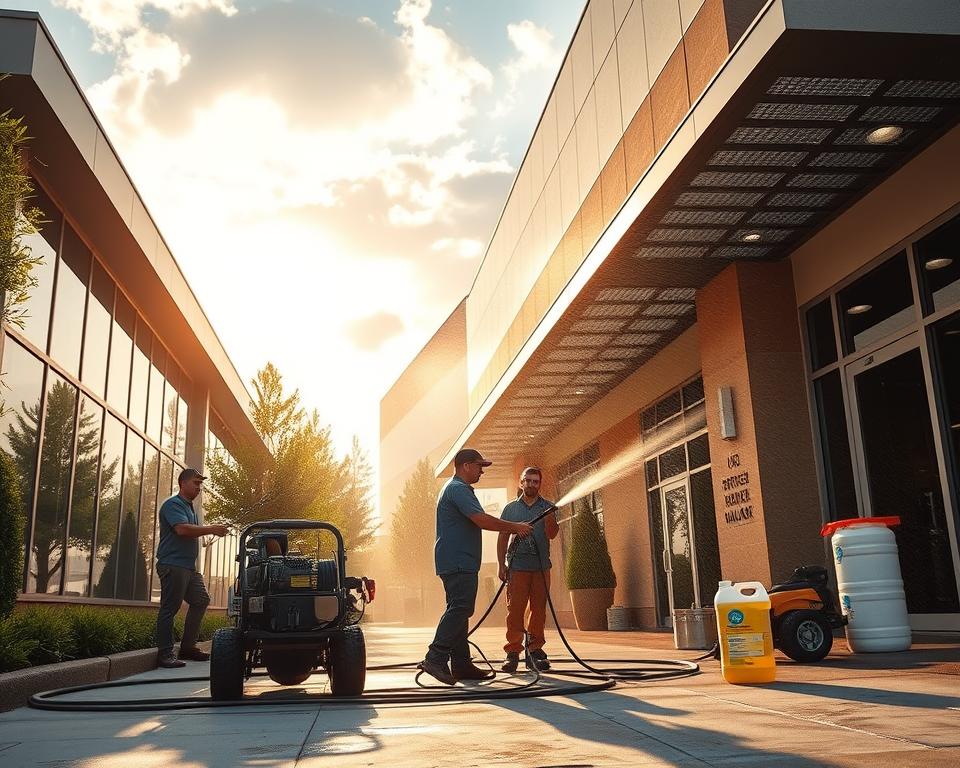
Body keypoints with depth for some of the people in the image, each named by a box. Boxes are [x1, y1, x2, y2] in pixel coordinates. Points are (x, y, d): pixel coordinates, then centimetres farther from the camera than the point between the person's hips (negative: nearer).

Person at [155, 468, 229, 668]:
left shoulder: (190, 508, 23)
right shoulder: (173, 505, -8)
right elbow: (182, 529, -24)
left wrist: (214, 531, 11)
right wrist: (212, 529, -21)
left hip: (189, 566, 10)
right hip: (173, 564, -10)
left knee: (201, 601, 12)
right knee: (170, 607, -7)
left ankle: (188, 646, 19)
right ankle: (165, 653, -3)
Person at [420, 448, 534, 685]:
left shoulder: (459, 489, 24)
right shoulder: (457, 489, -12)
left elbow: (478, 522, 25)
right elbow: (482, 520, -20)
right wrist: (515, 527, -11)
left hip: (458, 562, 11)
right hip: (458, 563, -11)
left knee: (459, 611, 9)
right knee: (459, 609, -16)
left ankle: (461, 665, 12)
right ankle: (436, 658, -20)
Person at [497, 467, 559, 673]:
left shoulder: (548, 507, 10)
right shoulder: (511, 508, 11)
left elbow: (552, 534, -2)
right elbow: (502, 538, 10)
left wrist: (549, 518, -21)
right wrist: (501, 564, 3)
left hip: (541, 566, 1)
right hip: (517, 565, -1)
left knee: (539, 609, 3)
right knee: (514, 609, -5)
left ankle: (535, 648, 12)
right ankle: (513, 652, 0)